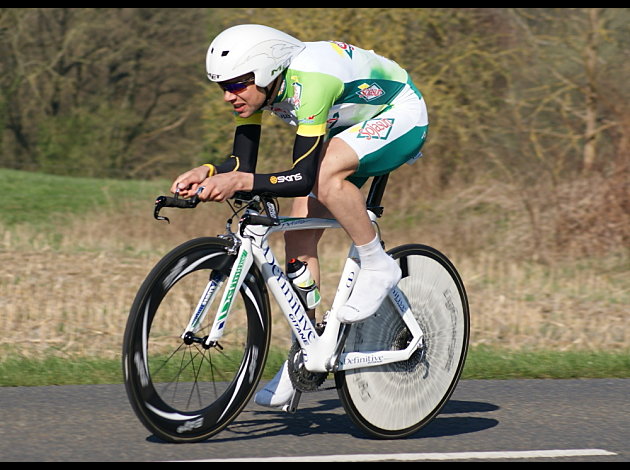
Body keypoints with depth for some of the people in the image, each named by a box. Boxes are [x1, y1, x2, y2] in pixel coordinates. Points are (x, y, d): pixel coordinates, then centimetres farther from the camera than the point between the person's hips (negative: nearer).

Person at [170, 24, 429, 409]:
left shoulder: (309, 80, -37)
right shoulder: (254, 85, -14)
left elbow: (304, 177, -40)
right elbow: (243, 161, -11)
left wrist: (240, 182, -50)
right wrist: (208, 173, -30)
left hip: (400, 115, -8)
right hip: (347, 127, 8)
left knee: (327, 176, -37)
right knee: (299, 236, -5)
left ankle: (378, 268, -17)